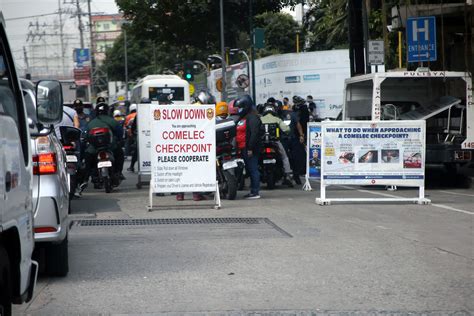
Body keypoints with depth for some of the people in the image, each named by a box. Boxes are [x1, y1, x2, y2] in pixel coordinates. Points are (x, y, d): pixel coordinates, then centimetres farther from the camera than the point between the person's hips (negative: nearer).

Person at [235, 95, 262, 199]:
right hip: (244, 148, 10)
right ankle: (253, 191, 17)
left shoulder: (252, 117, -11)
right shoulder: (242, 118, 20)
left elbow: (254, 134, -20)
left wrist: (250, 148, -24)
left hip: (250, 149, -10)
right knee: (250, 170, 12)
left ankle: (255, 192, -7)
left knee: (253, 169, -8)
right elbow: (239, 133, 26)